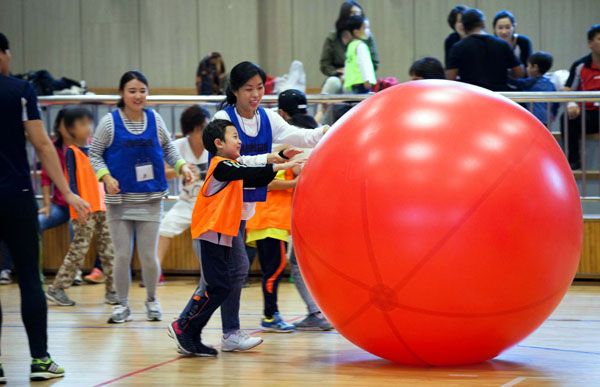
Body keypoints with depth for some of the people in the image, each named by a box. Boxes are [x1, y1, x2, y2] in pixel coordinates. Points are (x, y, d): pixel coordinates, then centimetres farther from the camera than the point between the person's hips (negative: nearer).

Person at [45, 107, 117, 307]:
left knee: (108, 251, 5)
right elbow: (72, 182, -10)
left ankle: (112, 291, 9)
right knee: (79, 250, -5)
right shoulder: (72, 152, -6)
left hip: (101, 208, 7)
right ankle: (56, 289, 2)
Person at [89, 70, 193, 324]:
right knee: (122, 255, 2)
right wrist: (106, 176, -15)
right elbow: (94, 154, 0)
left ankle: (152, 301, 25)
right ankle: (122, 305, 16)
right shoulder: (110, 122, -4)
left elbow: (168, 148, 15)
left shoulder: (155, 119, 2)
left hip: (150, 198, 1)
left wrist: (181, 166, -2)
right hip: (119, 199, -1)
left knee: (149, 255, 5)